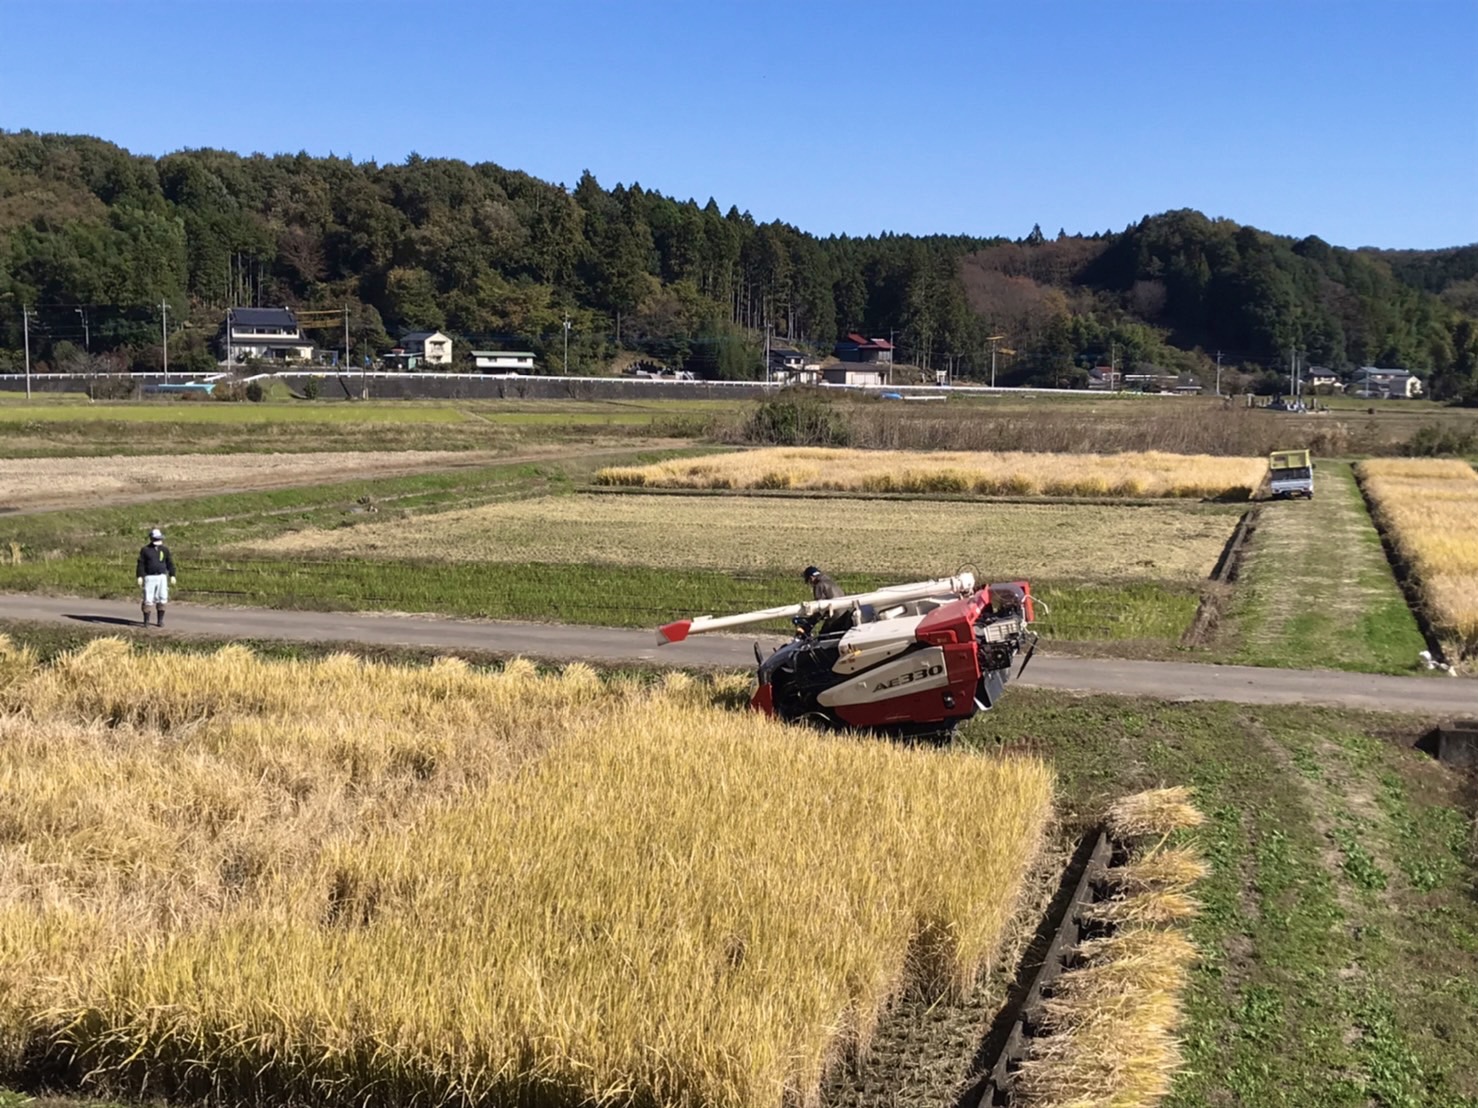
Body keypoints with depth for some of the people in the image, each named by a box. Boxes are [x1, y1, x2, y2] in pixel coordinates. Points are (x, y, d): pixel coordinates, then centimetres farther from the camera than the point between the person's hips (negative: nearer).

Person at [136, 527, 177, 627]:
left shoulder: (165, 550, 8)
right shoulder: (145, 550, 1)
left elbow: (170, 563, 10)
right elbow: (141, 564, -1)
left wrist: (172, 576, 4)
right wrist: (140, 577, -8)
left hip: (162, 577, 2)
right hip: (149, 577, -2)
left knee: (162, 599, -1)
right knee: (148, 600, -5)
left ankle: (160, 620, 9)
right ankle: (146, 620, 3)